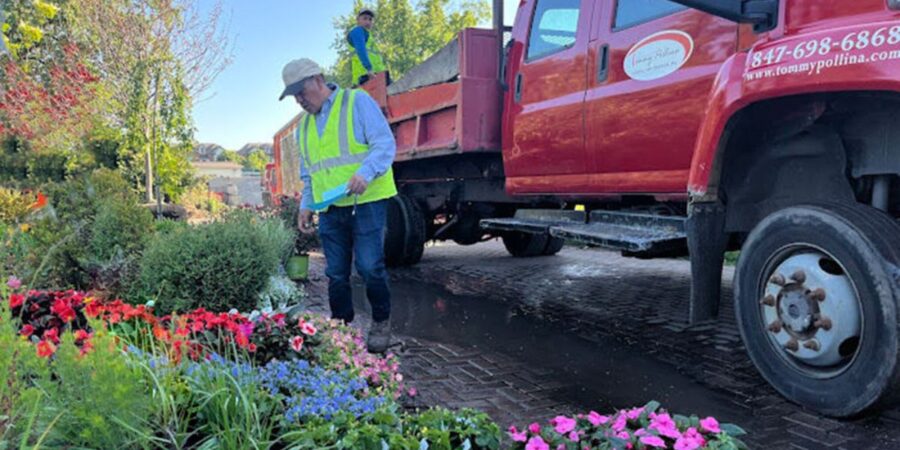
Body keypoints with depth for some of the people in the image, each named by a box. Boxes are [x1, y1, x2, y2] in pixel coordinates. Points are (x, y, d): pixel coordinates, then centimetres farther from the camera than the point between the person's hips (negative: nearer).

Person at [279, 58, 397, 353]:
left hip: (366, 202, -6)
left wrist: (365, 172, -27)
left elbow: (385, 143, -11)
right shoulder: (304, 125, 19)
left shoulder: (357, 102, -2)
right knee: (336, 274, 7)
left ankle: (381, 323, 13)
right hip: (330, 209, 6)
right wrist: (306, 205, 13)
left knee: (370, 267, -7)